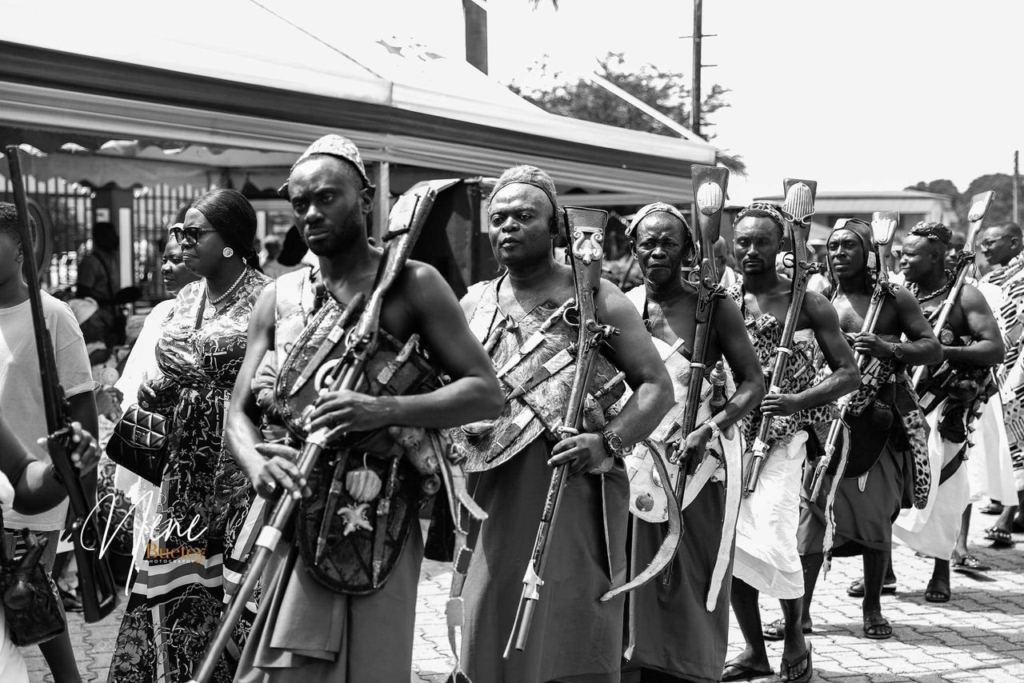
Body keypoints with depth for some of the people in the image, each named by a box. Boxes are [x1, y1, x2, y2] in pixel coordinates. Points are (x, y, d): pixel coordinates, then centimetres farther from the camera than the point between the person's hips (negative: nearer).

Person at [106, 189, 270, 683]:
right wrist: (154, 393, 1)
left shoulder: (265, 299, -8)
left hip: (241, 468, -6)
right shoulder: (185, 299, 13)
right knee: (172, 589, 7)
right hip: (186, 467, 6)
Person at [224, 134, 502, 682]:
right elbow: (240, 412, 10)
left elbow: (486, 393, -6)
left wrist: (384, 410, -21)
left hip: (376, 521, -3)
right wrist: (256, 462, -13)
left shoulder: (411, 284, -1)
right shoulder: (278, 298, 11)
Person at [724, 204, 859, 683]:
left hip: (782, 436, -4)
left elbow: (848, 374, -3)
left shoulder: (807, 303, -3)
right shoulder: (722, 302, 6)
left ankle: (794, 636, 12)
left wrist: (797, 400, -18)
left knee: (770, 543, -15)